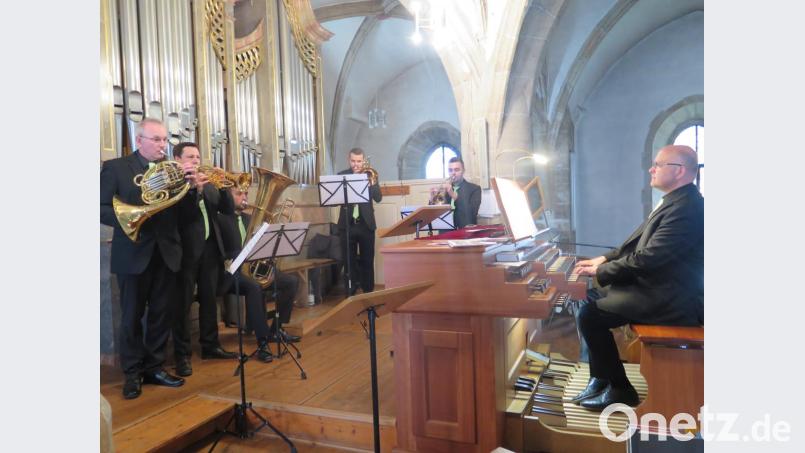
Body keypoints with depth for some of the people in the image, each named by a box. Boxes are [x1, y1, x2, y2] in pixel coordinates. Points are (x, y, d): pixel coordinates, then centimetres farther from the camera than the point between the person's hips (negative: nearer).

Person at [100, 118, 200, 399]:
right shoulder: (115, 167, -1)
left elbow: (185, 212, 1)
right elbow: (103, 209, -7)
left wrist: (191, 186, -17)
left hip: (166, 253, 4)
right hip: (134, 253, -3)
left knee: (162, 314, 11)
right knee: (132, 317, 8)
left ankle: (155, 367, 26)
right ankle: (133, 373, 21)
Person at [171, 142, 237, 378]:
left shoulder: (208, 184, 15)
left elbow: (228, 210, 9)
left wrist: (224, 187, -7)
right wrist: (195, 189, -25)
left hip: (210, 248, 6)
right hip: (186, 250, -6)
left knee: (209, 299, 13)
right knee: (183, 303, 1)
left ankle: (210, 345, 23)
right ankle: (182, 354, 8)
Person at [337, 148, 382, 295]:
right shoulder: (341, 175, 5)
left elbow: (378, 198, -4)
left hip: (366, 224, 0)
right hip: (347, 224, 0)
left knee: (367, 260, 5)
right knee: (349, 260, 6)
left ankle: (368, 291, 15)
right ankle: (350, 291, 16)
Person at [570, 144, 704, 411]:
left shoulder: (686, 207, -22)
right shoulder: (675, 201, 11)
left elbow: (646, 259, -25)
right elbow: (639, 242, 18)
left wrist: (600, 271, -13)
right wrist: (604, 259, 7)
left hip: (669, 299, -10)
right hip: (658, 286, 10)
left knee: (589, 316, -16)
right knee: (591, 302, 9)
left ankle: (620, 390, 2)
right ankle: (601, 379, 15)